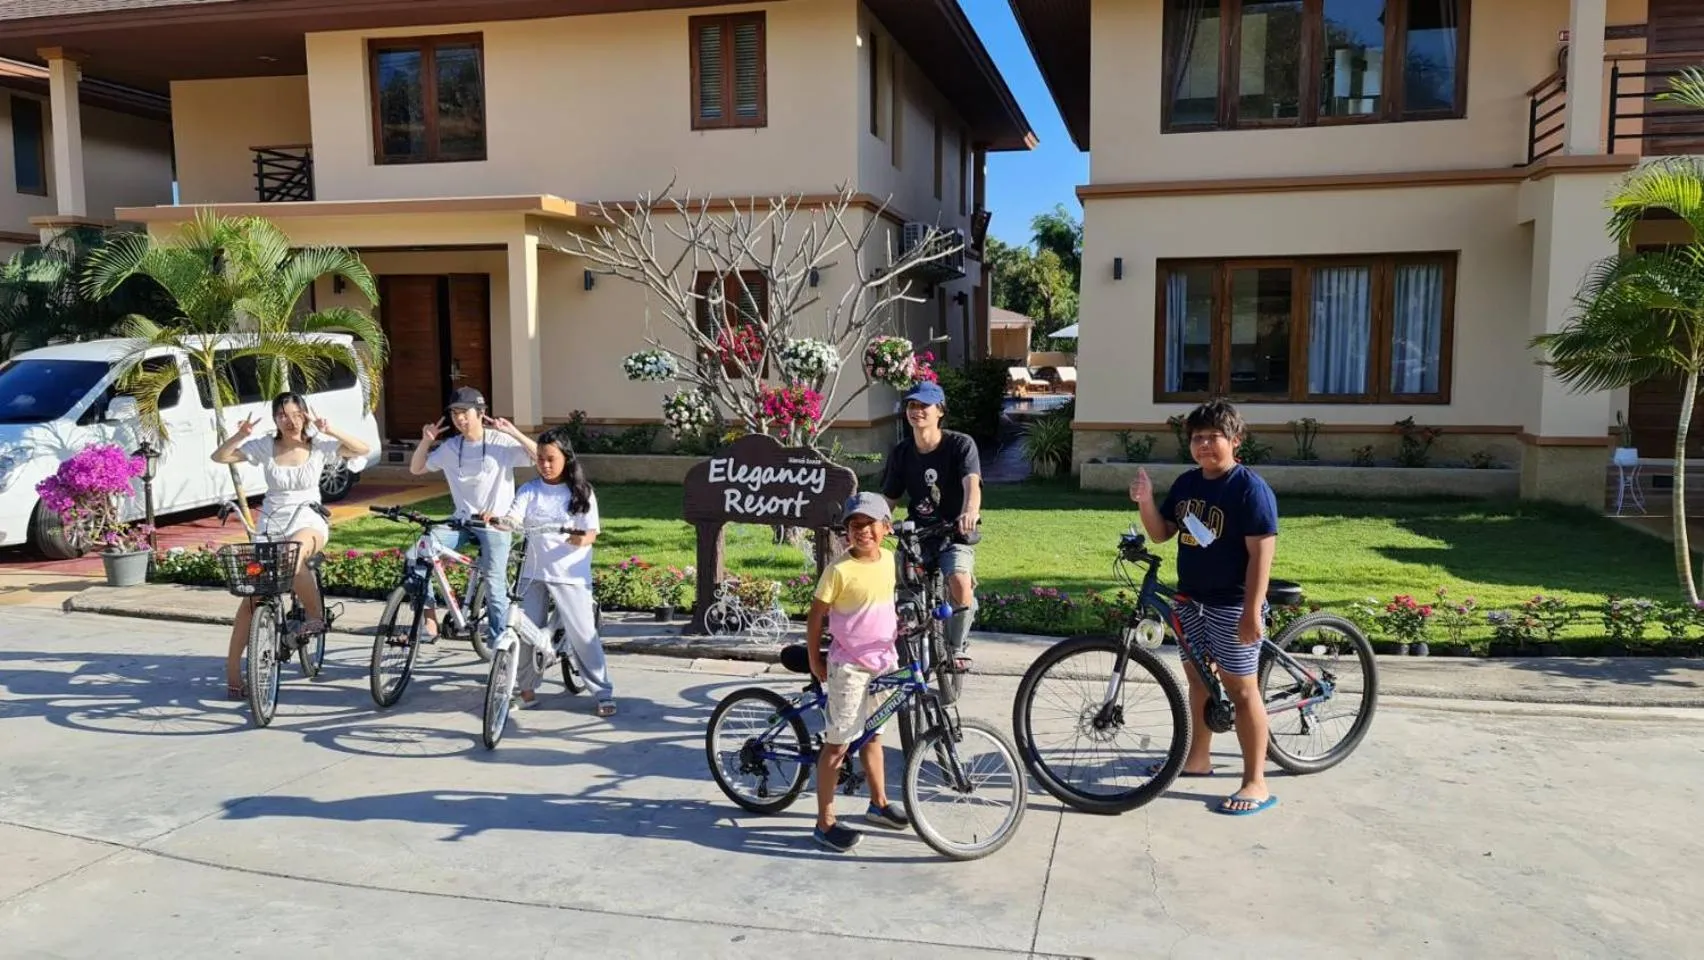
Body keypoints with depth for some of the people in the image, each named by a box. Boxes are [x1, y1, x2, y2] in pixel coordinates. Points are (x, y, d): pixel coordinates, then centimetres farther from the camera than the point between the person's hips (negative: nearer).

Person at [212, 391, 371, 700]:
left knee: (294, 553, -39)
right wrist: (240, 435, -18)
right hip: (270, 526, 2)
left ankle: (316, 614, -17)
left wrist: (330, 431, -21)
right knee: (253, 597, -6)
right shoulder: (264, 447, 0)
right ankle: (232, 669, 2)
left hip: (308, 523, -2)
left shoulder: (319, 445, -2)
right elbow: (219, 457, -3)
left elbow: (363, 450, -11)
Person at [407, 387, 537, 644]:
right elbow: (416, 469, 16)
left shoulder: (501, 442, -8)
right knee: (415, 556, -12)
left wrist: (514, 432, -25)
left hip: (495, 523, -4)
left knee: (494, 586, -10)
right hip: (461, 521, 5)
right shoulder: (450, 447, 6)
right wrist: (425, 441, 0)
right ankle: (430, 624, -4)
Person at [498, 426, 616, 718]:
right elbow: (513, 520, -10)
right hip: (534, 572, 3)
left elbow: (591, 533, -6)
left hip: (570, 575, -3)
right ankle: (526, 689, 24)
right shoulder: (529, 491, 5)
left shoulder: (581, 492, -1)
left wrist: (581, 539, -29)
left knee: (583, 634, -3)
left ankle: (604, 693, 7)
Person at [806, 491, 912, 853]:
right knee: (838, 743, 1)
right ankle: (825, 823, 10)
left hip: (884, 663, 7)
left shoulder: (888, 559, 1)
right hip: (850, 668, -6)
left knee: (873, 733, 22)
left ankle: (879, 804, 37)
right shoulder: (839, 569, -18)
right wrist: (815, 662, -6)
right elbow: (815, 617, -11)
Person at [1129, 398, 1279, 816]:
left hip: (1232, 605, -7)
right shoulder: (1186, 484, 6)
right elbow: (1161, 534, 10)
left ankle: (1256, 782, 6)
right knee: (1197, 675, 18)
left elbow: (1261, 553, -19)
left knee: (1240, 688, -2)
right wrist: (1145, 501, -9)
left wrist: (1252, 612, -23)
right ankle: (1198, 756, 33)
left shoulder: (1250, 488, -15)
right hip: (1190, 598, 7)